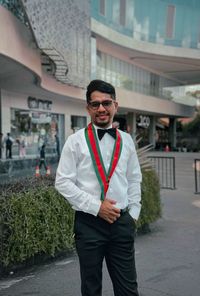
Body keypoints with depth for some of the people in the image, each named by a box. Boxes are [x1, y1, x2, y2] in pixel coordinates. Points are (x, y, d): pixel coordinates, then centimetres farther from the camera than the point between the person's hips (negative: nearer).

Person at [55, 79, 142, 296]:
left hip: (122, 222, 3)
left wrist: (133, 214, 6)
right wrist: (96, 207, -13)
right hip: (89, 223, -2)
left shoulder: (126, 140, 6)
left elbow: (134, 180, 13)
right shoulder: (76, 141, -6)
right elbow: (63, 182, -8)